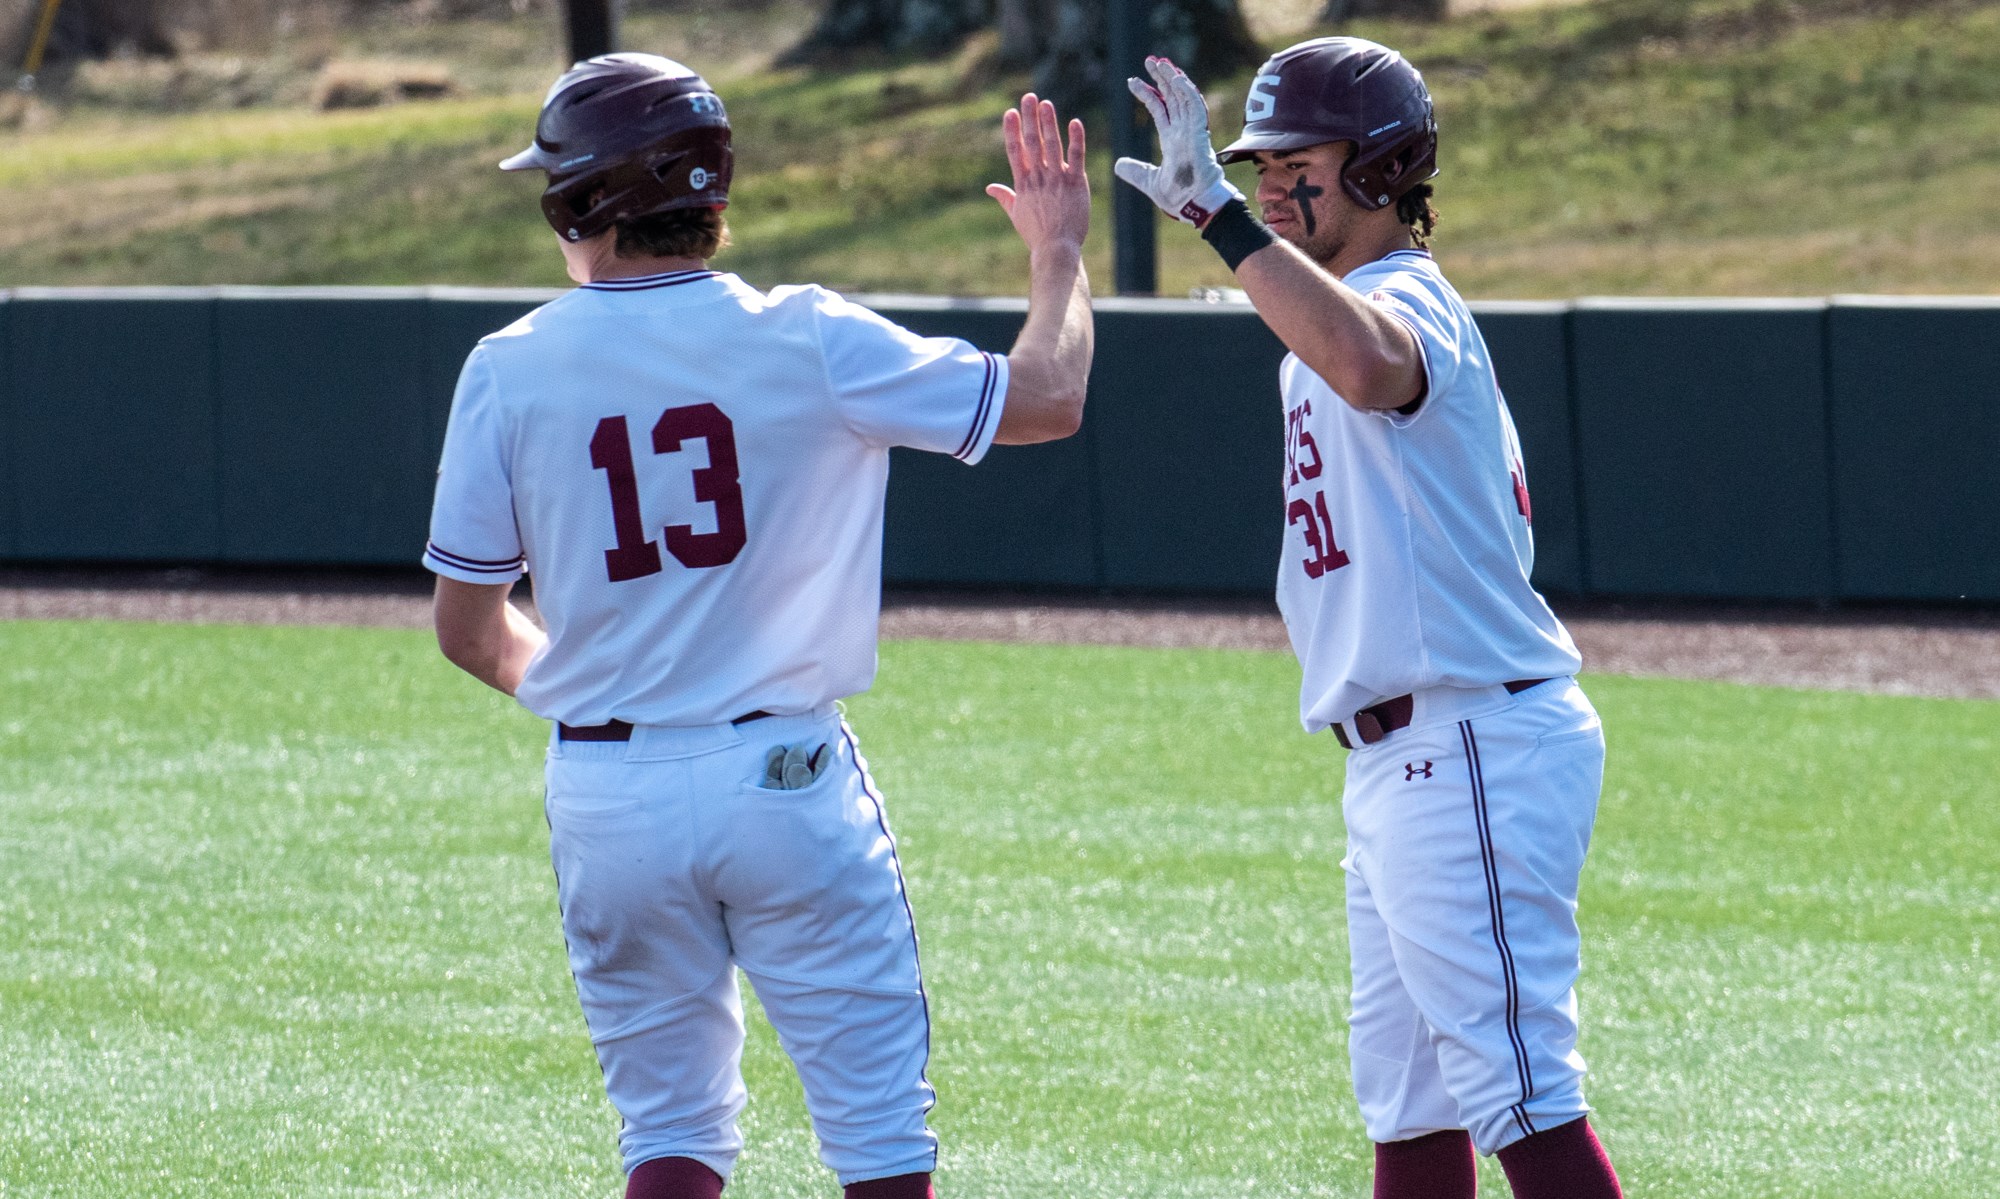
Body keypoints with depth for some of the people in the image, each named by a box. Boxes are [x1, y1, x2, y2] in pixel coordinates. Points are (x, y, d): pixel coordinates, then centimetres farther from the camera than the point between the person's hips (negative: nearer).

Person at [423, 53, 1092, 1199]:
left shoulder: (507, 371, -3)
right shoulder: (806, 340, -9)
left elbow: (469, 630, 2)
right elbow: (1046, 400, -7)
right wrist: (1061, 253, 11)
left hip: (605, 792, 2)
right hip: (787, 778, -2)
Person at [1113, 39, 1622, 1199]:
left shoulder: (1407, 301, -15)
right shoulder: (1353, 312, 18)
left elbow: (1365, 364, -41)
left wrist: (1220, 215, -43)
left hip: (1473, 753, -11)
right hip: (1401, 758, 11)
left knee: (1515, 1083, -13)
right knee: (1406, 1094, 16)